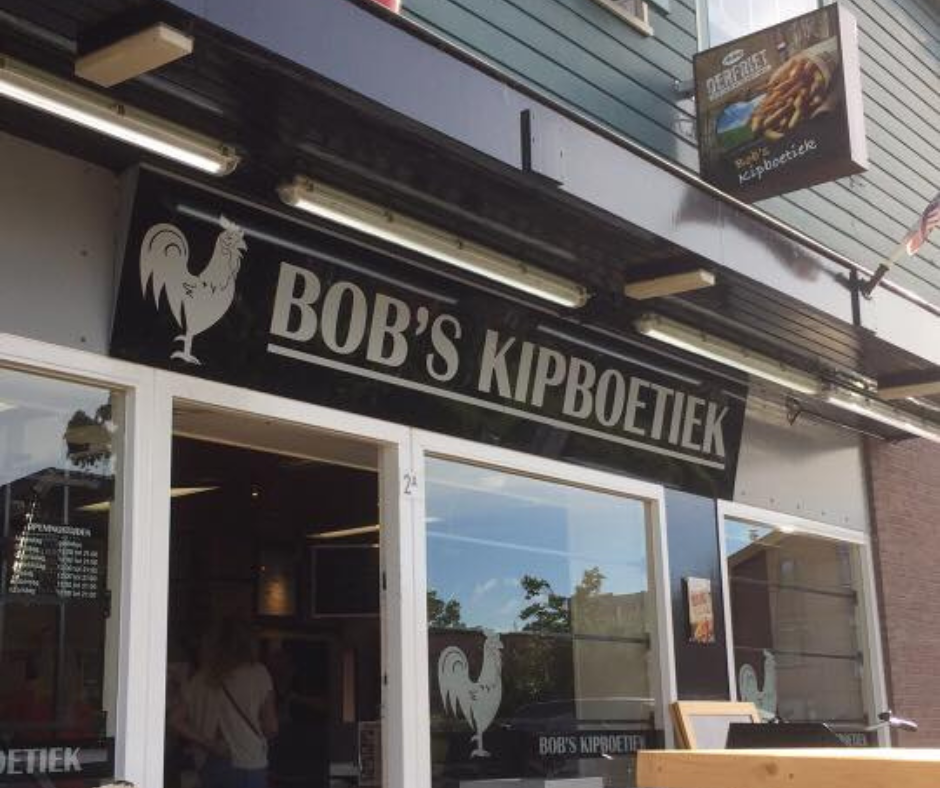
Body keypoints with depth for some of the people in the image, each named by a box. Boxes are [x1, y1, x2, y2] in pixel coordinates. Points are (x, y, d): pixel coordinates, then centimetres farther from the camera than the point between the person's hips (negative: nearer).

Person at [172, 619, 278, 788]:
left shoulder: (200, 679, 5)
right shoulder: (257, 674, -5)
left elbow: (177, 721, -2)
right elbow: (271, 727, -3)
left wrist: (208, 744, 1)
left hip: (209, 766, 4)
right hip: (247, 766, -4)